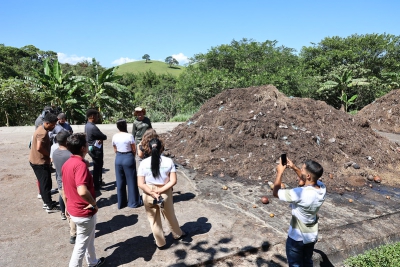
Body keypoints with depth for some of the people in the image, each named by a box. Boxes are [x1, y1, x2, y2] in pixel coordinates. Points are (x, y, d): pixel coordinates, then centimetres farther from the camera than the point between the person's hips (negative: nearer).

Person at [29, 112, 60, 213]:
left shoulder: (41, 128, 10)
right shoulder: (43, 132, -22)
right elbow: (39, 148, -31)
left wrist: (47, 154, 9)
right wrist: (49, 155, -16)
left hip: (36, 160, 10)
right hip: (40, 161, -10)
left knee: (43, 182, 18)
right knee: (46, 184, -2)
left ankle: (46, 202, 29)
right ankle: (50, 206, 7)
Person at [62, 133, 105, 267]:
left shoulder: (66, 164, 2)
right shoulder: (80, 164, -27)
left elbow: (65, 188, 13)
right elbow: (82, 191, -39)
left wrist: (68, 206, 24)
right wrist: (94, 203, -22)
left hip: (73, 209, 10)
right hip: (84, 212, -9)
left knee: (89, 239, 27)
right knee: (81, 243, 9)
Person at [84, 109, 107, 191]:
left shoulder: (87, 125, 6)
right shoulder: (92, 127, -26)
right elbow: (104, 137, -21)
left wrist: (100, 139, -15)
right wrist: (101, 139, 0)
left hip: (92, 148, 10)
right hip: (96, 149, -10)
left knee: (98, 165, 24)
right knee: (97, 167, 3)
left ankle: (99, 181, 38)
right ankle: (96, 186, 14)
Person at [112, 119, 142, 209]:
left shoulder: (115, 136, -2)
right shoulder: (129, 136, -14)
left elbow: (115, 150, 7)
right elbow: (134, 150, -6)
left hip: (118, 158, 4)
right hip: (128, 158, -4)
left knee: (120, 181, 14)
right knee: (131, 181, 9)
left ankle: (121, 202, 24)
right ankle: (133, 202, 19)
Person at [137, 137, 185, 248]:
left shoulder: (144, 163, -13)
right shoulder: (169, 161, -13)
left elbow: (141, 184, -15)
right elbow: (173, 181, -16)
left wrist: (153, 193, -16)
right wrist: (160, 191, -15)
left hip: (148, 195, -1)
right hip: (165, 194, 1)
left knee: (154, 219, 19)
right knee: (170, 216, 25)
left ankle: (160, 242, 33)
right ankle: (177, 234, 47)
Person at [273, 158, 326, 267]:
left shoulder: (300, 194, -37)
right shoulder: (322, 188, -16)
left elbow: (276, 193, -23)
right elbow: (307, 181, 8)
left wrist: (280, 172, -14)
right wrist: (294, 168, 1)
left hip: (297, 237, -6)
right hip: (312, 235, 6)